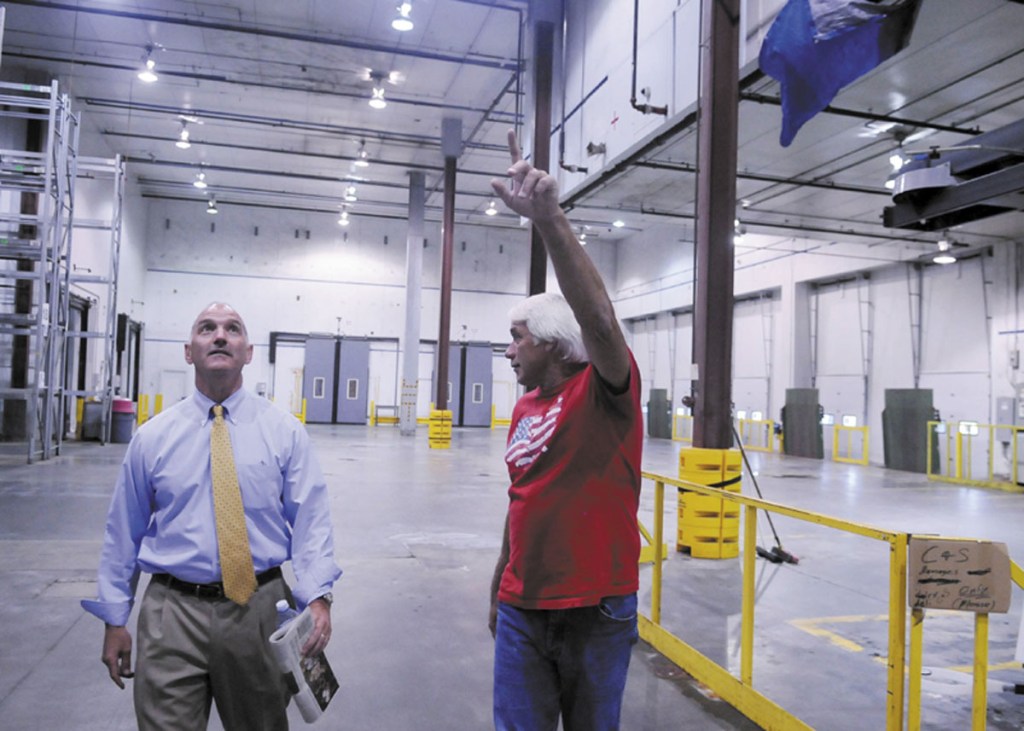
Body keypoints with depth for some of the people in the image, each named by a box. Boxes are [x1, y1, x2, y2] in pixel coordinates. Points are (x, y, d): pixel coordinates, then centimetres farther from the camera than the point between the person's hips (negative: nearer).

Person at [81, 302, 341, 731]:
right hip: (173, 613, 0)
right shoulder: (152, 436, 2)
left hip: (260, 611, 1)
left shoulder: (284, 431, -2)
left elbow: (310, 520, -6)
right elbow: (123, 531, 6)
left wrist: (317, 596, -19)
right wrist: (114, 619, 6)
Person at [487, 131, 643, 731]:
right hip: (523, 610, 5)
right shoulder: (524, 408, 8)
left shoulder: (605, 393, -11)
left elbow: (597, 315, -31)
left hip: (598, 611, -5)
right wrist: (498, 588, 19)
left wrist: (549, 218, -40)